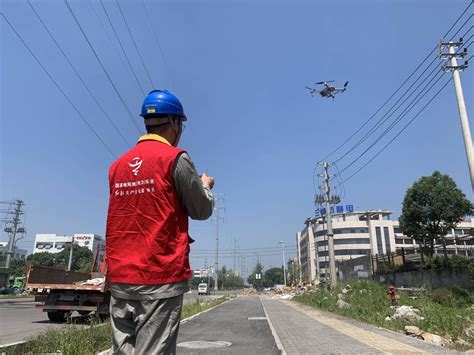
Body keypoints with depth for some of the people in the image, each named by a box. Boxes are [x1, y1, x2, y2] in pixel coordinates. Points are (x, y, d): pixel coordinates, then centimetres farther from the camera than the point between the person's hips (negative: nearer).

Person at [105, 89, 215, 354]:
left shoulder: (119, 164, 12)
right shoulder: (175, 158, -7)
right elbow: (202, 211, -2)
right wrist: (205, 186, 18)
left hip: (120, 275, 6)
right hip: (161, 276, -6)